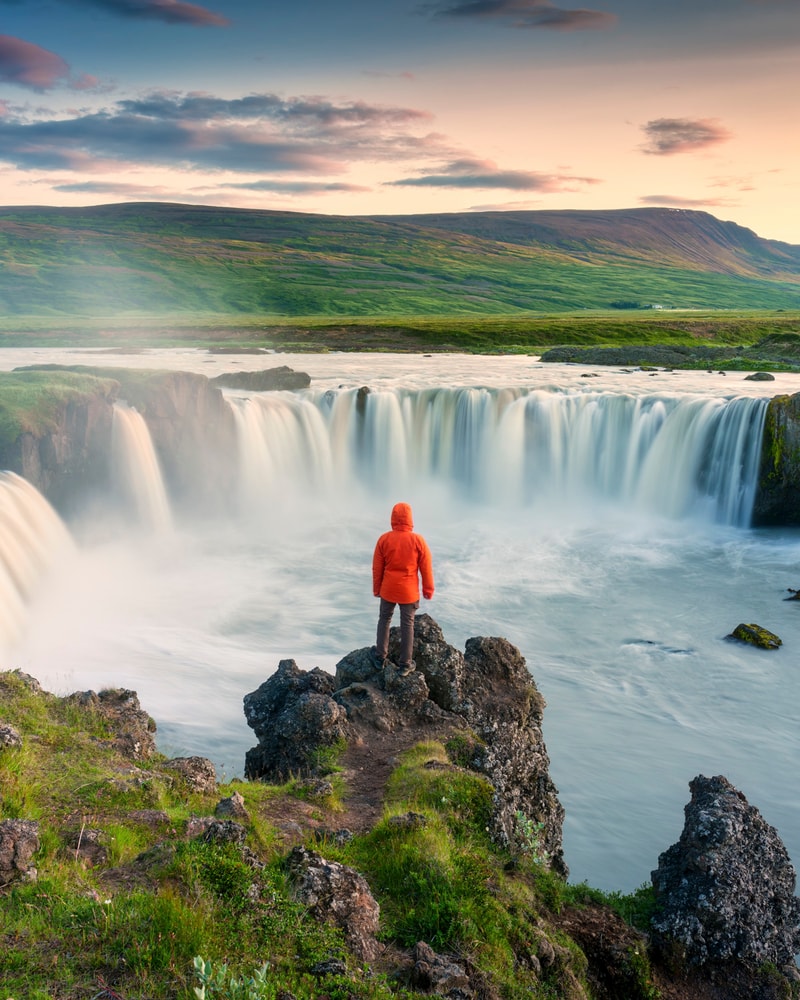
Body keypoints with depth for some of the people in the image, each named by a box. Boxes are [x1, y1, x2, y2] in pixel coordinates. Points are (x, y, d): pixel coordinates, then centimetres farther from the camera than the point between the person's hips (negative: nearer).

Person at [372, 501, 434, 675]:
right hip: (409, 591, -1)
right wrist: (428, 589, 6)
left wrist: (376, 589, 11)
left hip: (388, 589, 1)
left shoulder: (384, 539, -11)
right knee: (407, 625, 10)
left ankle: (381, 656, 27)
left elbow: (377, 568, -2)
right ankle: (405, 664, 16)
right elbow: (426, 568, -7)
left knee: (384, 620, 21)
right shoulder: (418, 540, -15)